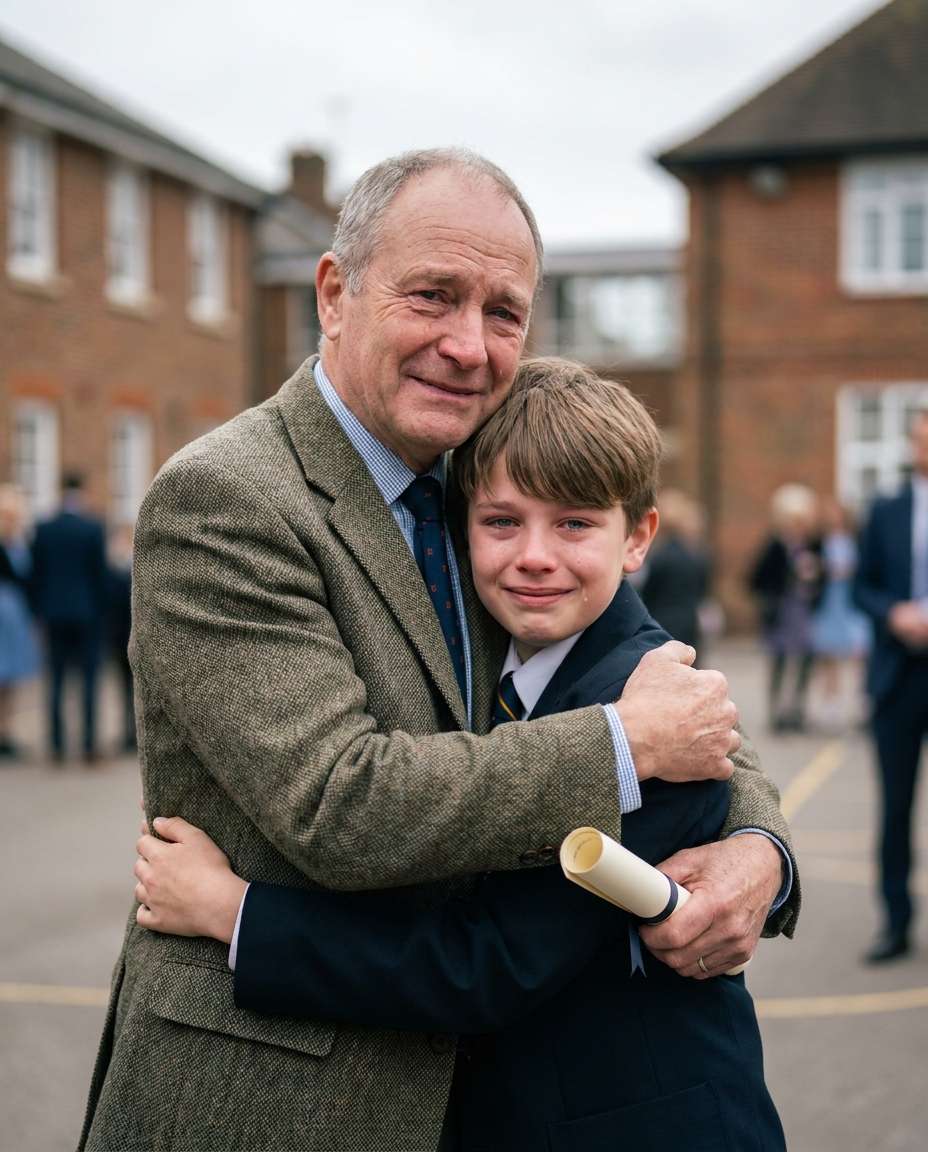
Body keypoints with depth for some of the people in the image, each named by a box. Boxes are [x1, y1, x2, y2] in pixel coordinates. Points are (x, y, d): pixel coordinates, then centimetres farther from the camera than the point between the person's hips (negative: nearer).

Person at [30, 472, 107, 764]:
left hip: (54, 612, 3)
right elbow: (100, 573, -6)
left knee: (56, 681, 7)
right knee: (89, 679, 2)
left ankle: (57, 745, 5)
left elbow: (36, 574, 3)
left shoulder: (43, 529, 1)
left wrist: (40, 609, 11)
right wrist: (102, 609, 3)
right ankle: (89, 745, -1)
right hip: (86, 611, -3)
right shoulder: (93, 528, -8)